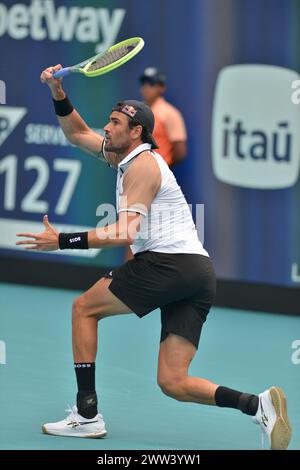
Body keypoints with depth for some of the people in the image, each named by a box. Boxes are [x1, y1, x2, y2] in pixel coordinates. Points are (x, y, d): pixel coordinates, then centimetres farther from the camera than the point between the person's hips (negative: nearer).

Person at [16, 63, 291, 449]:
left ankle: (86, 414, 0)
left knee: (84, 307, 6)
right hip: (200, 273, 9)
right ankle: (257, 405, -18)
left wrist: (62, 241, -14)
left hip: (168, 262, -9)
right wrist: (58, 92, 22)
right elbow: (77, 133, 36)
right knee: (172, 383, 0)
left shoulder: (142, 165, -4)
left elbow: (125, 233, -15)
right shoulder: (123, 155, 24)